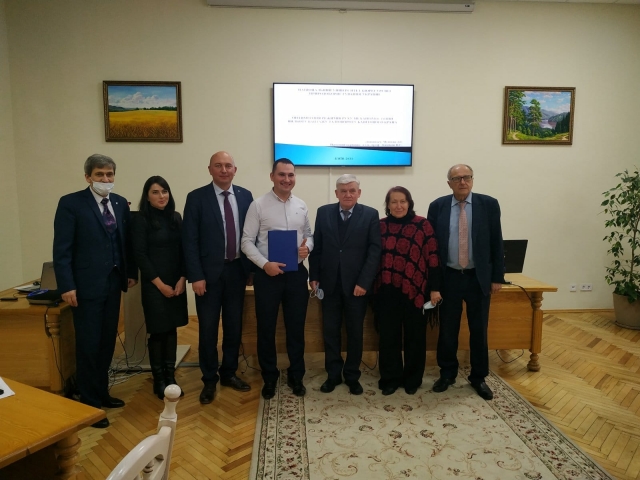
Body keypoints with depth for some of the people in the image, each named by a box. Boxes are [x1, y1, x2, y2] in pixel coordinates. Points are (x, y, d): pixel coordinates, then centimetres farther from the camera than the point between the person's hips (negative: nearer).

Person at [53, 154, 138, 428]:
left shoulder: (120, 204, 8)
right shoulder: (71, 203, -8)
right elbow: (61, 248, -11)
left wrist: (131, 272, 9)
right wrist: (67, 286, -15)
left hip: (113, 283, 6)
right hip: (86, 285, -5)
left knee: (107, 342, 14)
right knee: (88, 345, 2)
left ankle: (101, 393, 30)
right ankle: (89, 403, 16)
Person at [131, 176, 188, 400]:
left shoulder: (176, 217, 8)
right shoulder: (140, 220, -6)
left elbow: (183, 250, 7)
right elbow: (140, 255, -10)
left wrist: (182, 279, -5)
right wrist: (160, 284, -12)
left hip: (176, 283, 5)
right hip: (154, 284, -4)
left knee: (172, 330, 9)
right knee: (157, 331, 2)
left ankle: (170, 377, 19)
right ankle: (159, 380, 15)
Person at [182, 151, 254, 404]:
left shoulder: (245, 196, 5)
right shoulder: (197, 197, -5)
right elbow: (189, 240, -8)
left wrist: (251, 268, 5)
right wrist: (196, 276, -13)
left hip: (237, 270, 3)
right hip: (210, 272, -3)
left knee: (234, 326, 13)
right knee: (208, 329, 6)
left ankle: (229, 373, 31)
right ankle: (209, 380, 23)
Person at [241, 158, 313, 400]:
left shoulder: (301, 206, 6)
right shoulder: (258, 205, -6)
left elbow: (309, 234, 14)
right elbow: (247, 242, -7)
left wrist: (307, 246, -9)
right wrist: (264, 264, -19)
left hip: (296, 274, 3)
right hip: (267, 275, -3)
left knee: (296, 327, 12)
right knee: (266, 329, 9)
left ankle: (296, 376, 31)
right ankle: (269, 378, 29)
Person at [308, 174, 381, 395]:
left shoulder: (370, 215, -2)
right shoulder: (323, 212, 5)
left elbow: (374, 250, -7)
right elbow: (316, 247, 5)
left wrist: (364, 282, -14)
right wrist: (314, 276, 0)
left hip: (357, 283, -1)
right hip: (329, 282, 2)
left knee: (355, 332, 10)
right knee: (330, 331, 10)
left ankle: (352, 376, 26)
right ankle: (333, 374, 25)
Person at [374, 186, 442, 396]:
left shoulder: (422, 225, -3)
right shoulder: (380, 226, 5)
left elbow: (432, 257, -4)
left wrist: (435, 288, -6)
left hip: (415, 290, -2)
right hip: (388, 291, 2)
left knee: (414, 336, 10)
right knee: (388, 336, 8)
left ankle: (413, 379, 27)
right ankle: (390, 378, 24)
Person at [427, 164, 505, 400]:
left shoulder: (488, 204, -2)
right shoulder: (437, 206, -1)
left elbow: (496, 243, 0)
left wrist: (497, 277, -2)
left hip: (478, 278, 0)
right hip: (448, 277, 0)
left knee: (479, 330, 10)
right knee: (447, 329, 11)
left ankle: (478, 378, 27)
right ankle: (447, 374, 28)